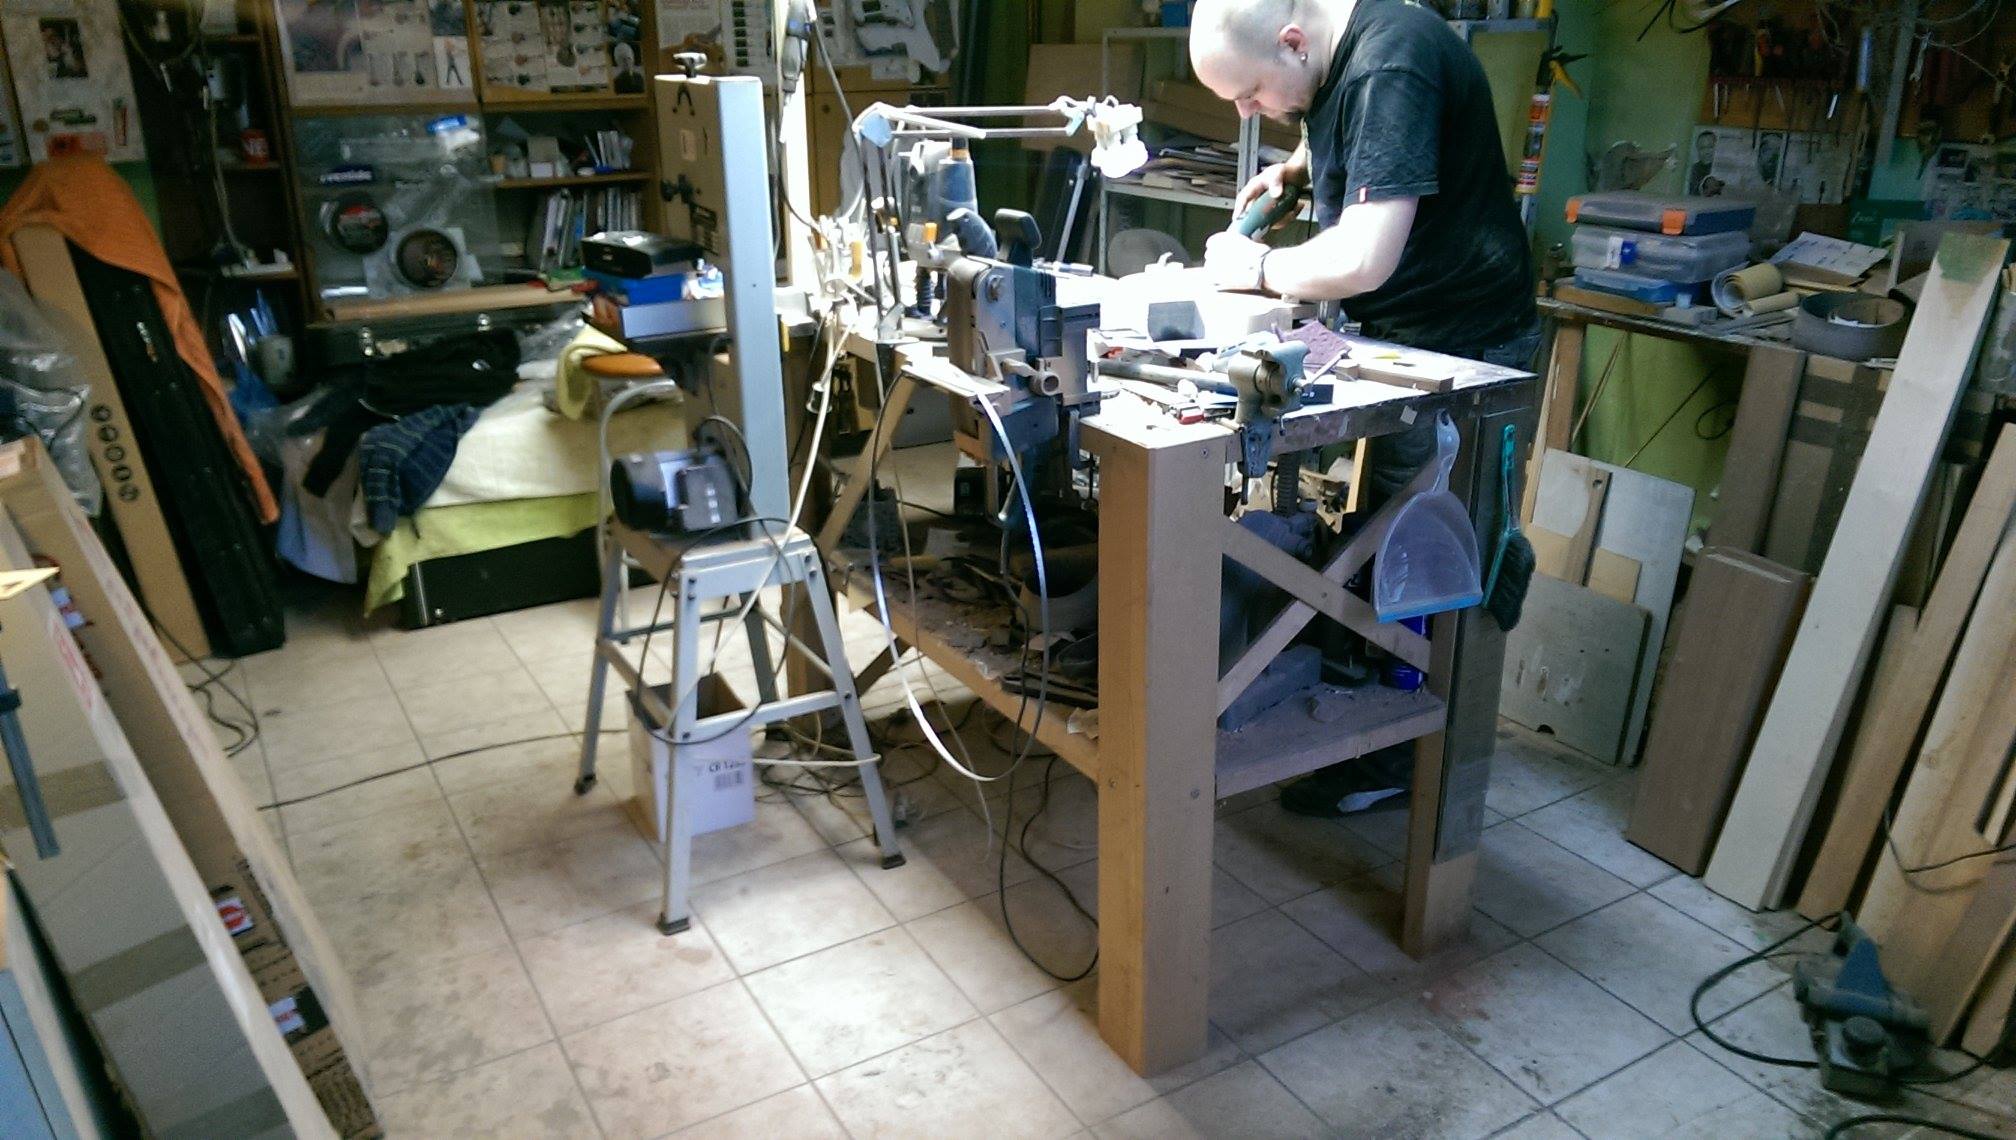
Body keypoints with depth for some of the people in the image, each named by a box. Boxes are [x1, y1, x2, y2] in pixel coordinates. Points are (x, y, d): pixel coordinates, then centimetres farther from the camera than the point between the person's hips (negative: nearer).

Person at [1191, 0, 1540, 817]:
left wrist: (1259, 267, -17)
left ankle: (1392, 762, 15)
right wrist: (1294, 168, 6)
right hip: (1400, 333, 10)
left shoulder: (1391, 66, -26)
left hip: (1460, 348, -10)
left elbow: (1363, 260, -33)